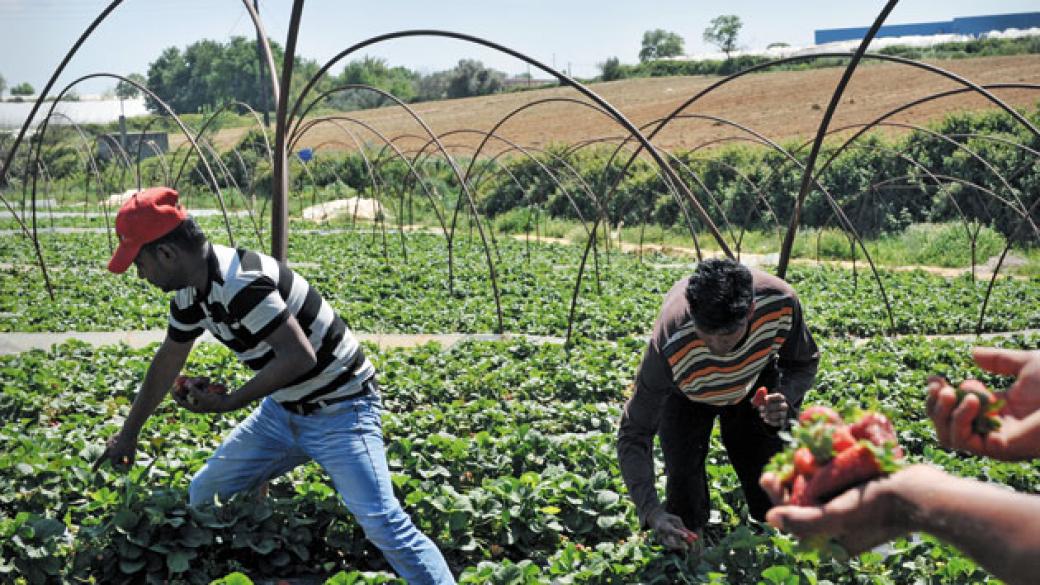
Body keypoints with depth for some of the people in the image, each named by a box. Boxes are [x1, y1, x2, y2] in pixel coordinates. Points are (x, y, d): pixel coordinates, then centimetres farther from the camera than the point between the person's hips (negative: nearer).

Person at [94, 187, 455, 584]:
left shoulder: (239, 282, -28)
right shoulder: (191, 289, 1)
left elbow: (299, 357, -35)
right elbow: (168, 360, 16)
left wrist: (227, 403, -25)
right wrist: (128, 434, 22)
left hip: (339, 410, -9)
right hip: (283, 410, 9)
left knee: (381, 522, -21)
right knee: (205, 493, 13)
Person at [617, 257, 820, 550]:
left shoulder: (780, 303, -38)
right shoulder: (669, 348, -46)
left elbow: (804, 363, -14)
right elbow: (633, 434, -37)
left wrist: (784, 398, -37)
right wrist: (652, 511, -50)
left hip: (756, 384, 2)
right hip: (685, 396, -2)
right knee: (684, 490, -15)